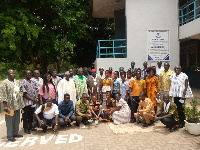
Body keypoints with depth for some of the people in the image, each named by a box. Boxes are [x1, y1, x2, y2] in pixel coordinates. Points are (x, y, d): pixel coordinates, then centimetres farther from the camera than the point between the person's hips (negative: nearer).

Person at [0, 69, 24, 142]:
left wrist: (21, 102, 12)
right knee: (10, 121, 2)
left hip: (17, 105, 7)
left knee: (17, 120, 15)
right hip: (9, 106, -7)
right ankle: (9, 136, 13)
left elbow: (21, 91, 18)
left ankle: (15, 133, 30)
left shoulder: (17, 82, 10)